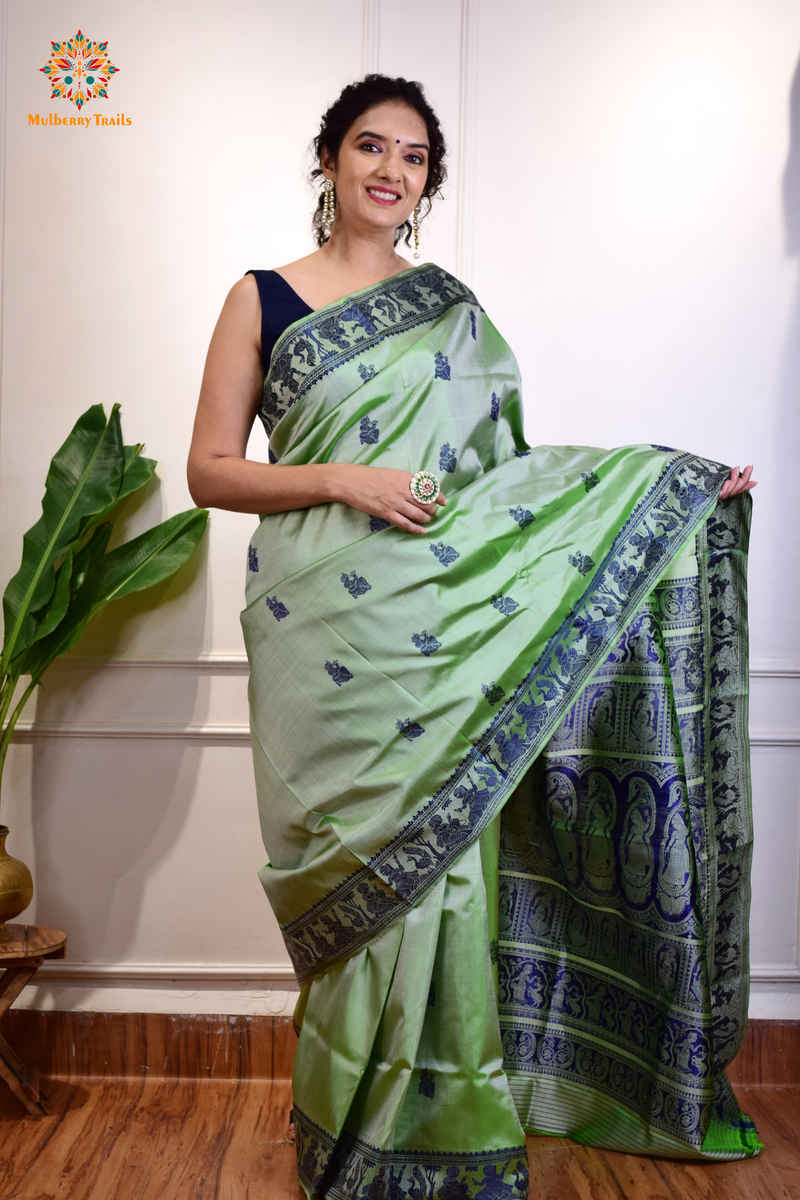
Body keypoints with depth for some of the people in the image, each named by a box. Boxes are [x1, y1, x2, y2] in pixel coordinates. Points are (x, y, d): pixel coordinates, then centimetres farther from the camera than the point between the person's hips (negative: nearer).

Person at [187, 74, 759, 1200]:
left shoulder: (451, 310, 13)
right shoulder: (263, 299, 6)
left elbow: (501, 471, 11)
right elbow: (209, 469, 2)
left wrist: (685, 488, 4)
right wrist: (340, 479, -13)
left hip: (442, 632, 2)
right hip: (323, 632, -2)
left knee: (441, 858, 4)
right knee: (355, 866, 3)